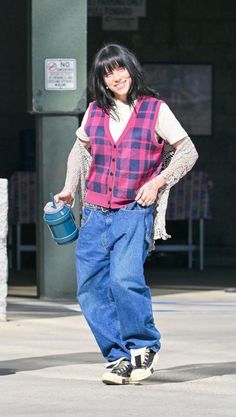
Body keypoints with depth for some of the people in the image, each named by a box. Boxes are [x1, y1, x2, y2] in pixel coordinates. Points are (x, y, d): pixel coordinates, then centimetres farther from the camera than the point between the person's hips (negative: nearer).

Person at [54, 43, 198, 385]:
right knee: (90, 290, -2)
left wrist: (158, 182, -8)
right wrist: (69, 188, 16)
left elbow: (188, 152, 3)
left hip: (134, 213, -5)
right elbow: (80, 149, 28)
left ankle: (144, 347, -3)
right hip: (95, 214, 5)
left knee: (125, 279, -24)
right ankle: (119, 357, 9)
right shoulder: (95, 112, 10)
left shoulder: (156, 110, -1)